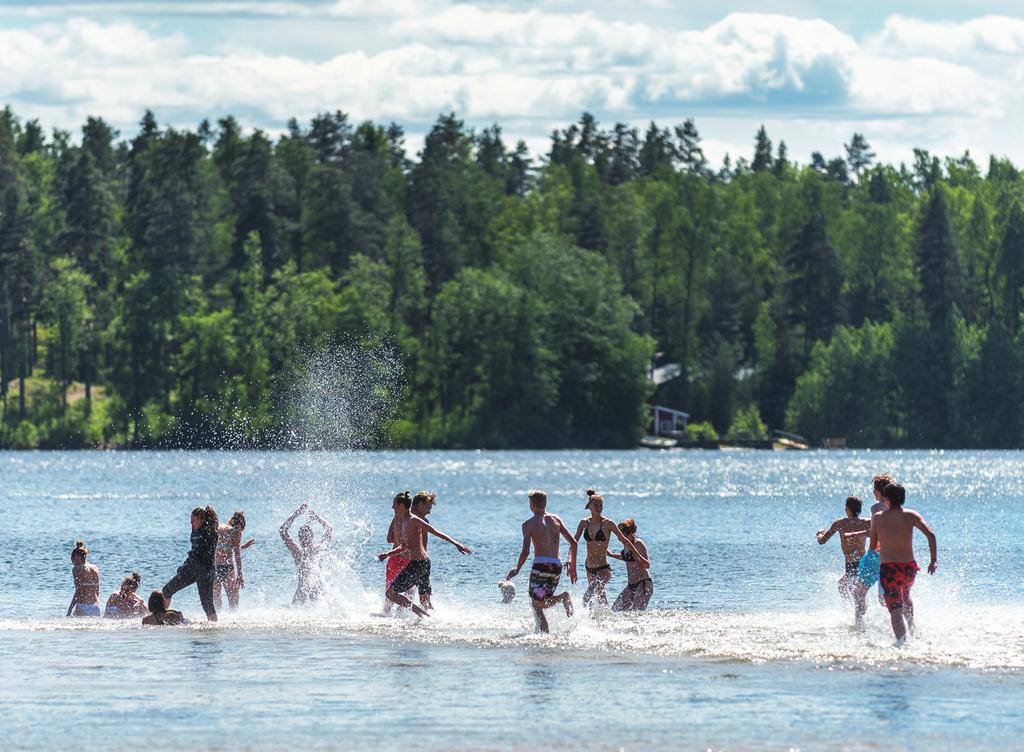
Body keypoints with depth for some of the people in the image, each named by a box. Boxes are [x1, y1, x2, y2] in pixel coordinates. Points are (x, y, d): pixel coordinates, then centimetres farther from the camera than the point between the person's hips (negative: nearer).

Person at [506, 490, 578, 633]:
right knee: (543, 603, 19)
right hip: (557, 567, 5)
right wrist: (572, 566, 17)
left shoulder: (529, 524, -1)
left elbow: (526, 551, -11)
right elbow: (573, 542, 9)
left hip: (541, 564, -5)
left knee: (536, 604, 0)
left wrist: (517, 569, 4)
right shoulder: (556, 519, 12)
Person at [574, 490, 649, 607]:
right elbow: (575, 542, -1)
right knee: (599, 596, 20)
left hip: (603, 568, -5)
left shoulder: (608, 523, -8)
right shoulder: (584, 523, 2)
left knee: (588, 597, -27)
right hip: (590, 569, 5)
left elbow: (624, 540, -1)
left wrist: (640, 558, 4)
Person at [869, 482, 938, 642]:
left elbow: (873, 546, 11)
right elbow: (930, 534, -11)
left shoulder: (877, 518, 1)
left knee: (895, 608, -9)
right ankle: (911, 630, 39)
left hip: (888, 569, -3)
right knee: (906, 596, 34)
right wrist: (934, 560, -10)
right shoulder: (911, 515, 1)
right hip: (909, 567, 3)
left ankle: (902, 638, -31)